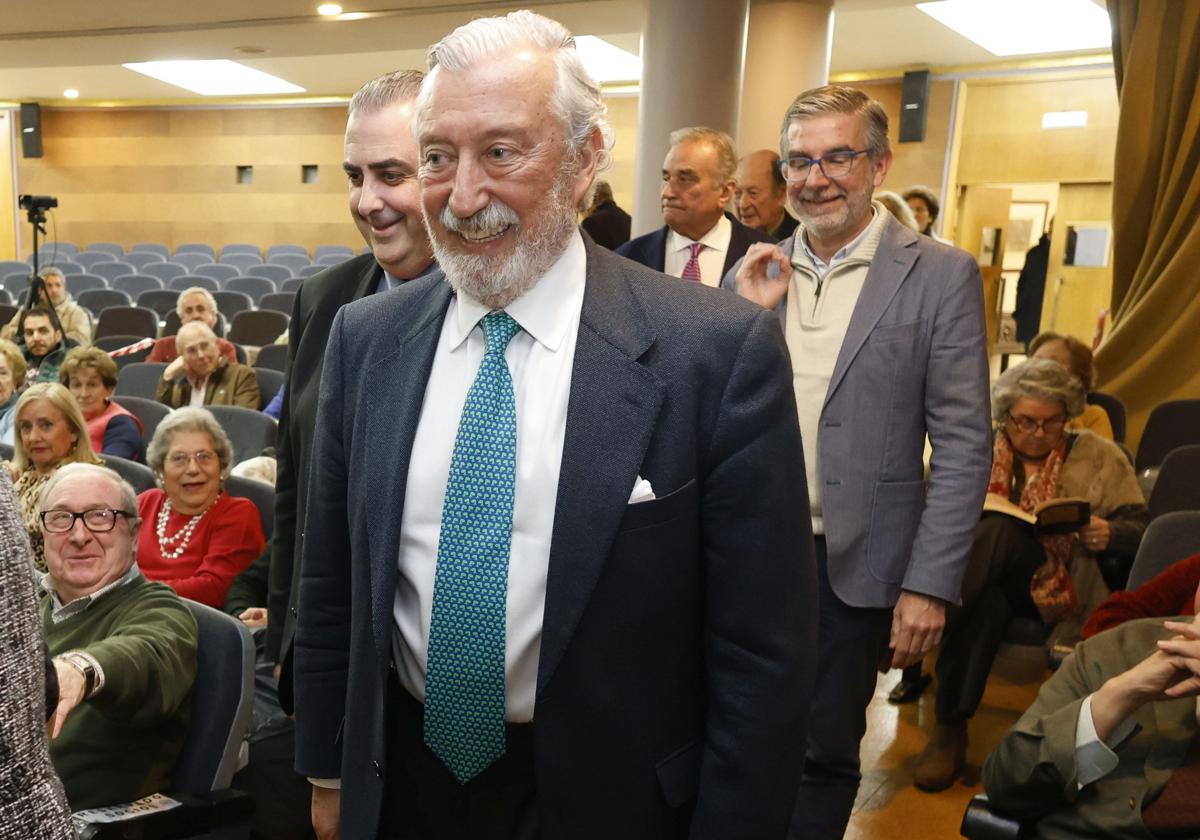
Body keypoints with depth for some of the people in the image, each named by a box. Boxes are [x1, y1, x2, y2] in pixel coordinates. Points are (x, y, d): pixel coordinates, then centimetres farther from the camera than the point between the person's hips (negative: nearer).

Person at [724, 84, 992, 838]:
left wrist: (930, 583, -12)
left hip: (852, 564, -3)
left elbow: (963, 445, -8)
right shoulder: (754, 273, 6)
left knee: (822, 755, 12)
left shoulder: (940, 275, -6)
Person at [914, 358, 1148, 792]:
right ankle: (951, 725, -30)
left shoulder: (1098, 457, 14)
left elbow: (1141, 530, 11)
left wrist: (1109, 535, -12)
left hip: (1052, 586, -1)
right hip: (970, 566, 1)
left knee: (997, 531, -35)